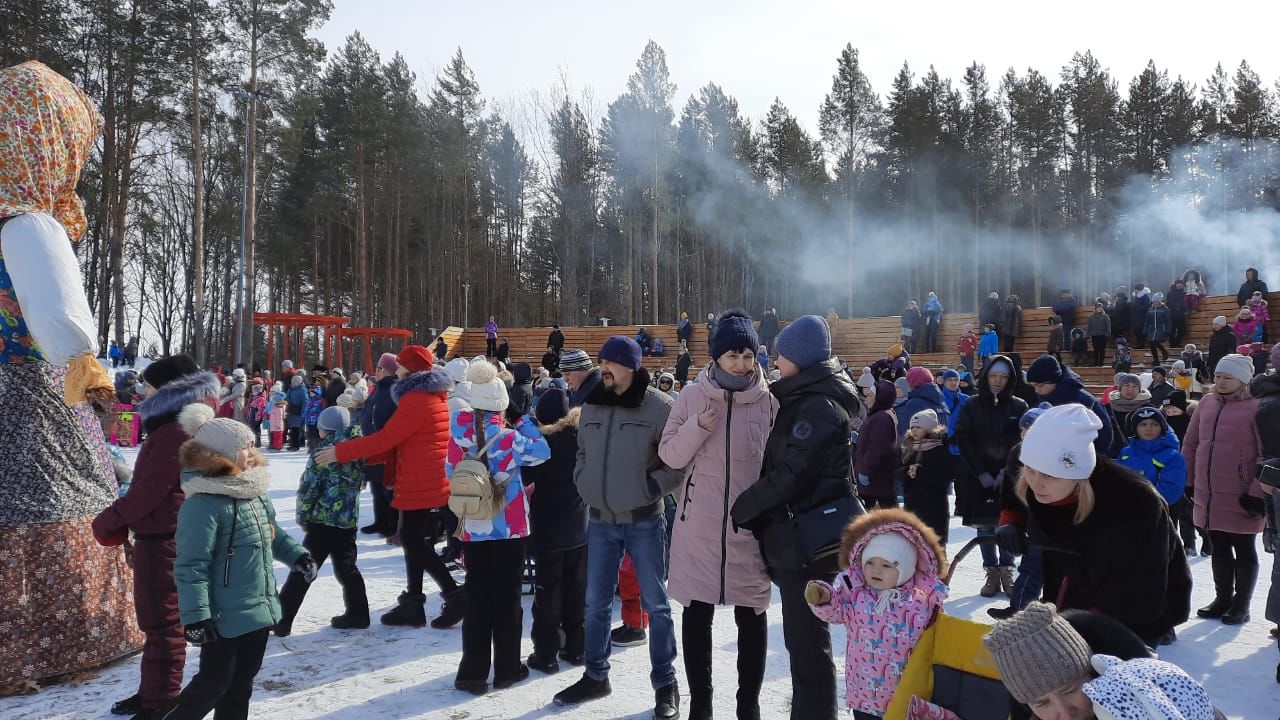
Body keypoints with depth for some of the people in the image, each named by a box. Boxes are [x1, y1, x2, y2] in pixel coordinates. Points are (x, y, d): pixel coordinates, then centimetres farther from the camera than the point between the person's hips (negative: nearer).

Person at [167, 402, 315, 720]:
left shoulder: (255, 491, 5)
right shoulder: (203, 503, -22)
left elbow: (272, 533, 22)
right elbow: (191, 566, -23)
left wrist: (296, 555, 11)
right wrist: (195, 615, -23)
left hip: (259, 608, 8)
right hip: (225, 616, -8)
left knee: (242, 681, 18)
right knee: (214, 682, 5)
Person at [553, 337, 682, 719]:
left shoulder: (658, 406, -12)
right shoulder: (592, 405, 6)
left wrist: (653, 486, -13)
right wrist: (584, 482, 7)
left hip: (643, 521, -5)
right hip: (600, 520, 5)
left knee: (655, 603, 6)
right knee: (596, 603, 13)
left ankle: (665, 684, 19)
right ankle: (595, 676, 30)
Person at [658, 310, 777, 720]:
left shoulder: (769, 402, -3)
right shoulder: (693, 396, -1)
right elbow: (670, 455, 0)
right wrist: (698, 426, -17)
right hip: (699, 525, 1)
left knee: (751, 616, 10)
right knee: (697, 613, 9)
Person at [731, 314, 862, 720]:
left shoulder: (818, 405, -16)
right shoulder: (804, 398, 15)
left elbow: (791, 473, -22)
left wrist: (741, 508, -12)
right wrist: (752, 508, 12)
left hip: (806, 536, -10)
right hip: (796, 531, 10)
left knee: (805, 637, -3)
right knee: (803, 633, 18)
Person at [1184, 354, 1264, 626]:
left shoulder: (1257, 407, -10)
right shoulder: (1207, 403, 7)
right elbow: (1190, 443, 14)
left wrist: (1257, 493, -16)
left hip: (1241, 499, -5)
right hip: (1208, 496, 5)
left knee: (1244, 550, 10)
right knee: (1219, 548, 16)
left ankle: (1241, 604, 21)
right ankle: (1223, 598, 30)